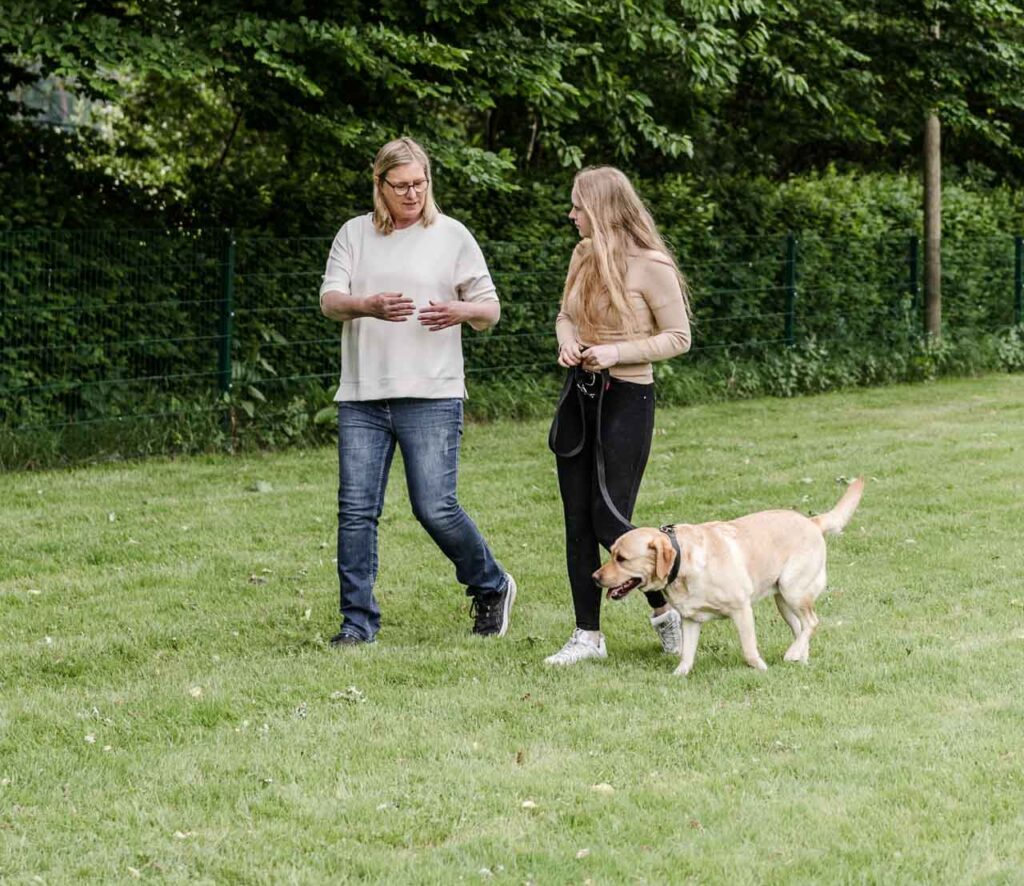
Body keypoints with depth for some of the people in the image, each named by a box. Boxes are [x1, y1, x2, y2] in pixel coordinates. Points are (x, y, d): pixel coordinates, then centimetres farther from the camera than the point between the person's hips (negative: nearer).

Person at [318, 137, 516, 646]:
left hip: (431, 396, -3)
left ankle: (491, 588, 17)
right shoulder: (354, 235, 10)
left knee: (435, 508, -7)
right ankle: (358, 622, 8)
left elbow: (490, 309, 8)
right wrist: (369, 306, -24)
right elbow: (329, 300, -2)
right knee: (356, 510, -1)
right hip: (361, 398, 3)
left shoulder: (451, 236, 5)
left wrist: (461, 311, -17)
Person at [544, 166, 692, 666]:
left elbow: (678, 338, -10)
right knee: (577, 522, 6)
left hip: (626, 399, -7)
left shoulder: (650, 266, -14)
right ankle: (588, 635, 13)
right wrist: (566, 342, -2)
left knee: (609, 521, -6)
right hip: (579, 394, 7)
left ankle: (664, 608, 17)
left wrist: (617, 352, -20)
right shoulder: (583, 255, 7)